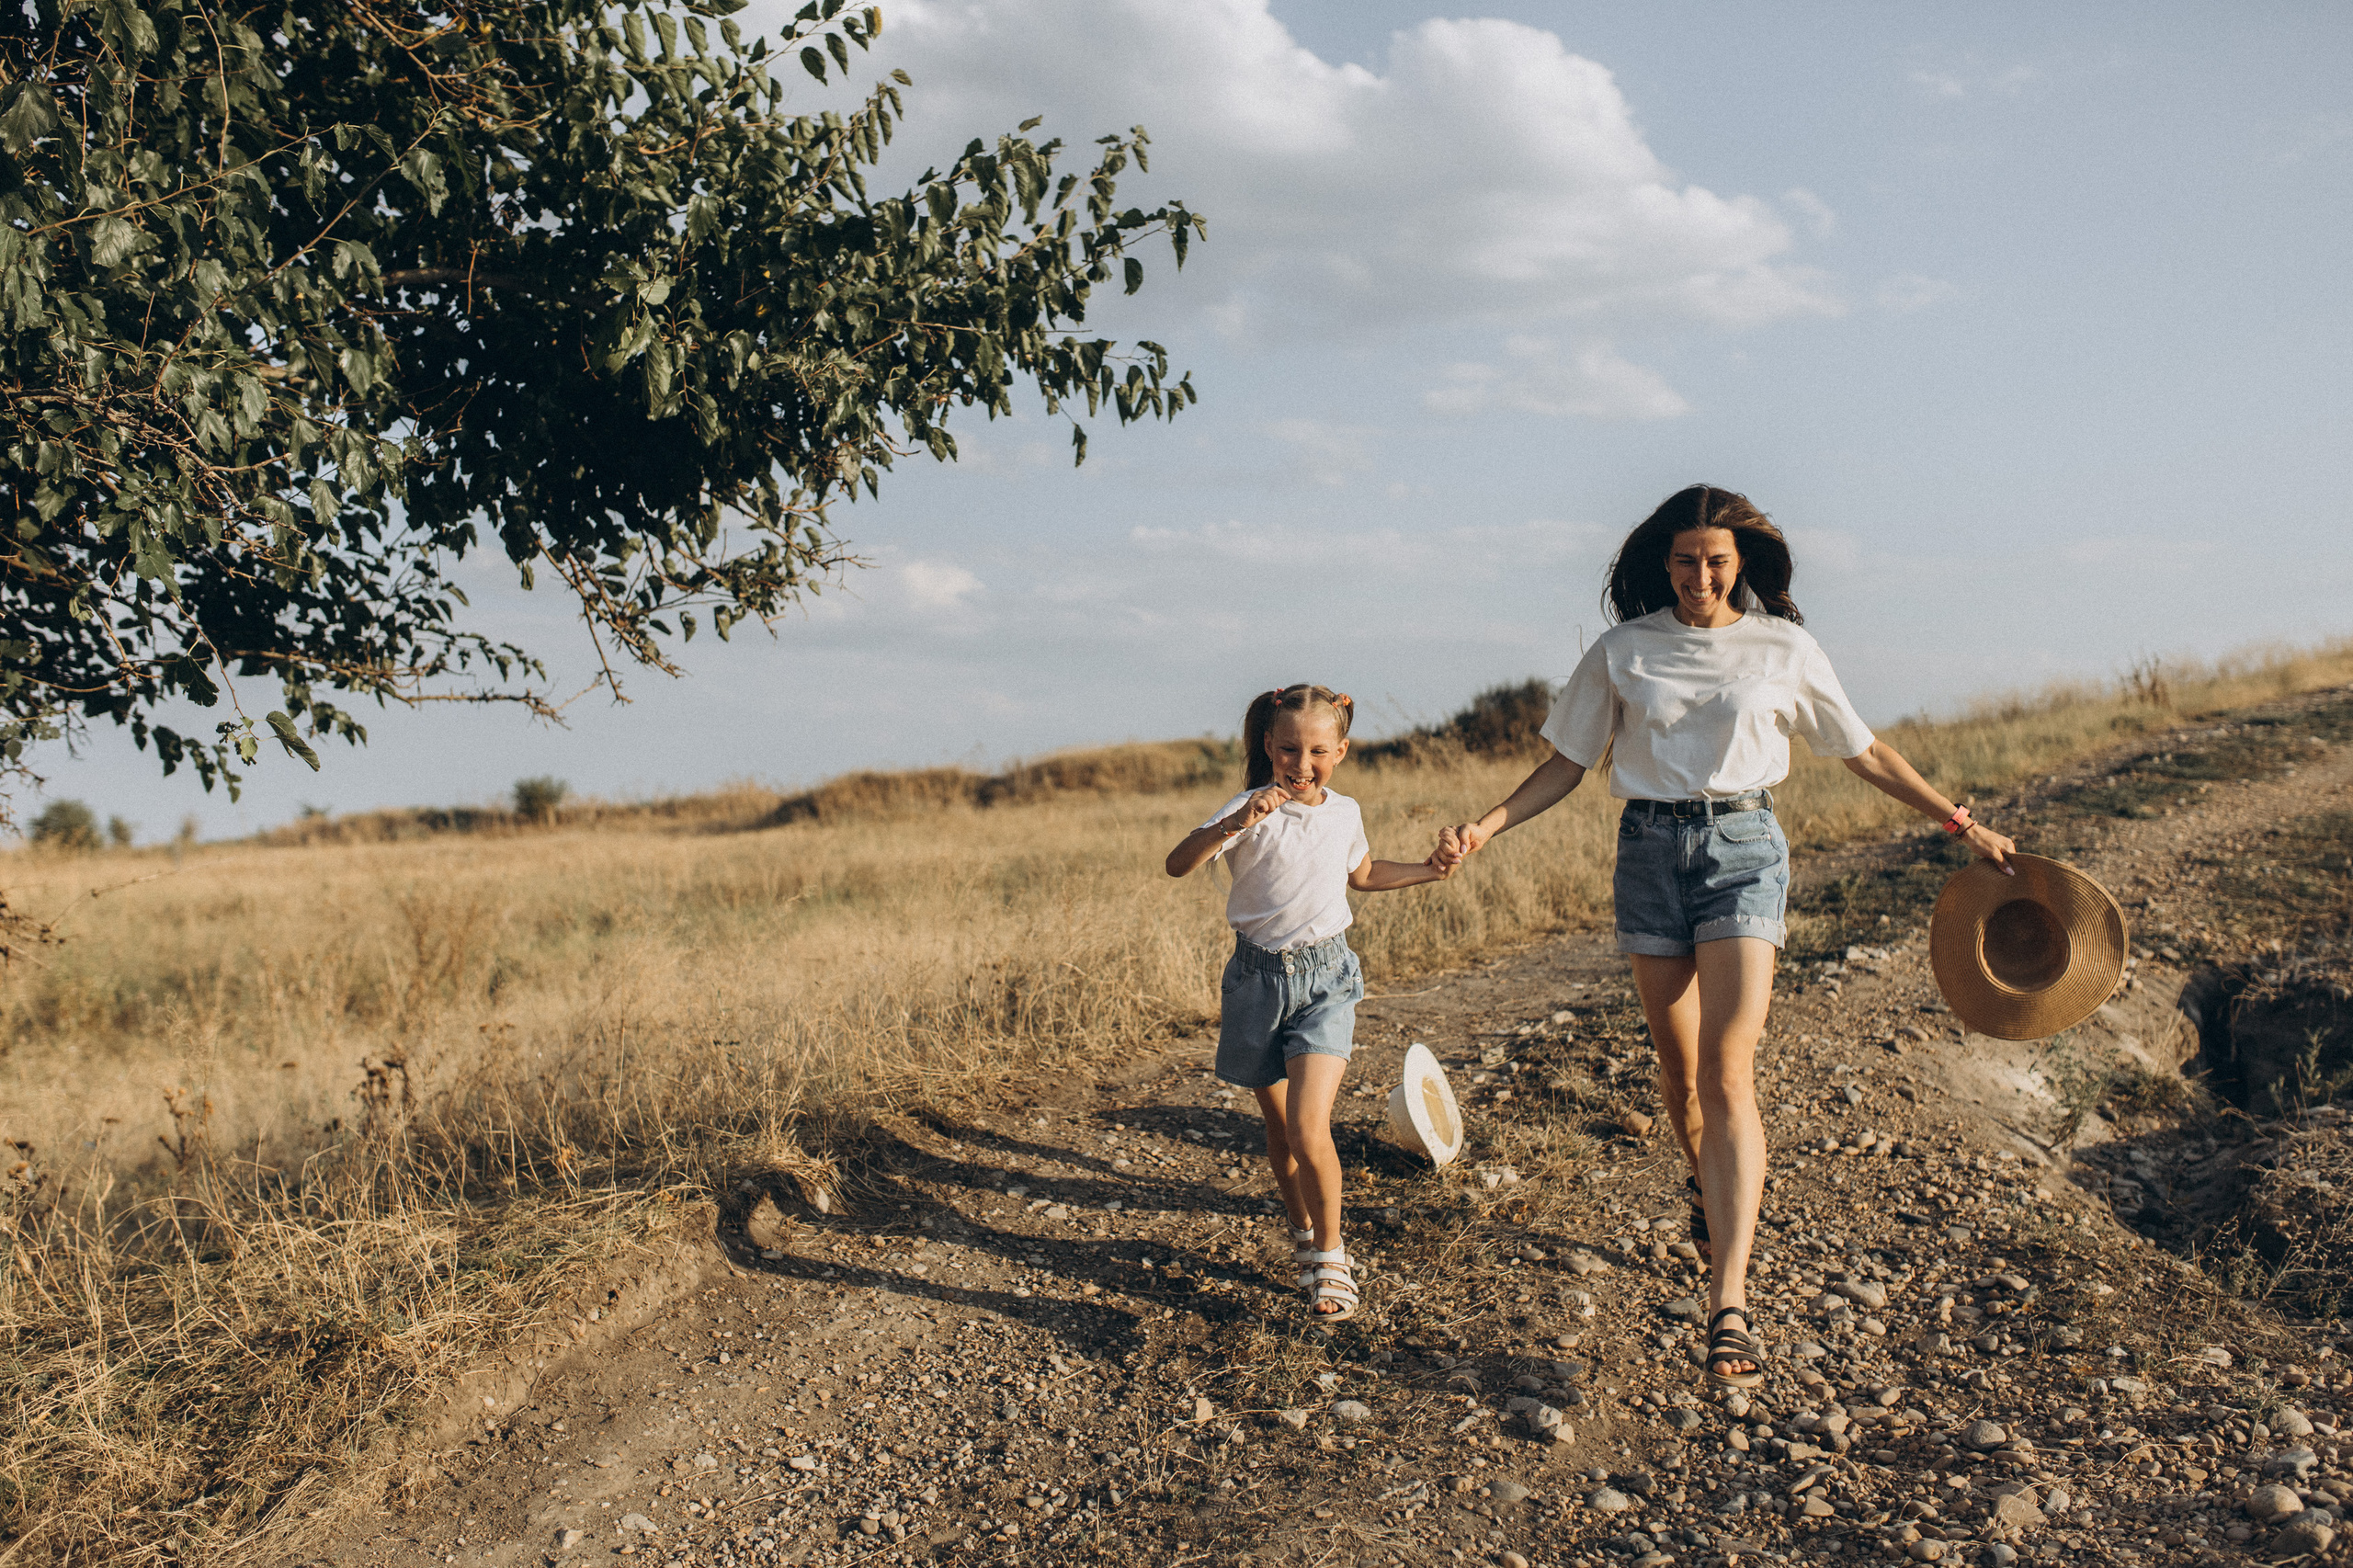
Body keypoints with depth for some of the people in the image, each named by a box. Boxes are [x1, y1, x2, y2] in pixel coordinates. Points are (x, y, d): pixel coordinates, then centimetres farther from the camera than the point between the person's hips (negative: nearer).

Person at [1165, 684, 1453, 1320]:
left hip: (1326, 977, 1)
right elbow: (1179, 864, -26)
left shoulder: (1345, 814, 2)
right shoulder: (1250, 811, -12)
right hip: (1259, 976, 0)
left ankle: (1330, 1258, 2)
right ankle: (1304, 1231, 38)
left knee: (1308, 1129, -14)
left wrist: (1426, 871, 14)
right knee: (1279, 1126, 14)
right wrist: (1234, 824, -41)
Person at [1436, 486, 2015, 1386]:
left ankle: (1729, 1302, -21)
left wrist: (1959, 823, 10)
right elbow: (1566, 766, 7)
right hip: (1650, 849, 2)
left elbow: (1863, 754, 12)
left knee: (1727, 1071, -15)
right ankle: (1709, 1192, 42)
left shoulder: (1782, 649, 3)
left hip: (1742, 847, -2)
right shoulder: (1622, 651, 4)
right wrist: (1488, 826, -6)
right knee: (1679, 1067, 10)